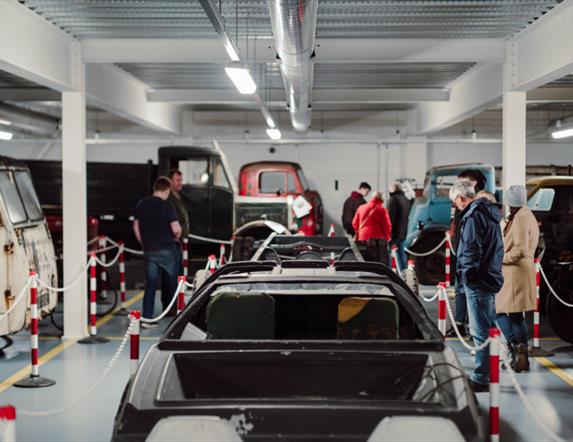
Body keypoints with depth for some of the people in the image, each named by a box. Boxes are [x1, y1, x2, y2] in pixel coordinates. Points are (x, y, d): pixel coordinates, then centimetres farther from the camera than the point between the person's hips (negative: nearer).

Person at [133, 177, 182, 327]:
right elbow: (176, 229, -17)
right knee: (172, 283, 11)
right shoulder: (167, 206, -12)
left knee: (151, 284, 6)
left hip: (149, 251, 4)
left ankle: (146, 318, 1)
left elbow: (136, 227, 12)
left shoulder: (141, 205, 5)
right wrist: (177, 236, 5)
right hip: (167, 250, -4)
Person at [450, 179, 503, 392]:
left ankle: (482, 378, -2)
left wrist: (466, 274, -10)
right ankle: (490, 373, 27)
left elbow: (471, 251, -21)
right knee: (489, 329, 17)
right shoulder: (489, 213, 16)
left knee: (481, 332, -6)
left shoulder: (473, 216, -15)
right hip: (491, 277, 10)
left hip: (478, 281, -10)